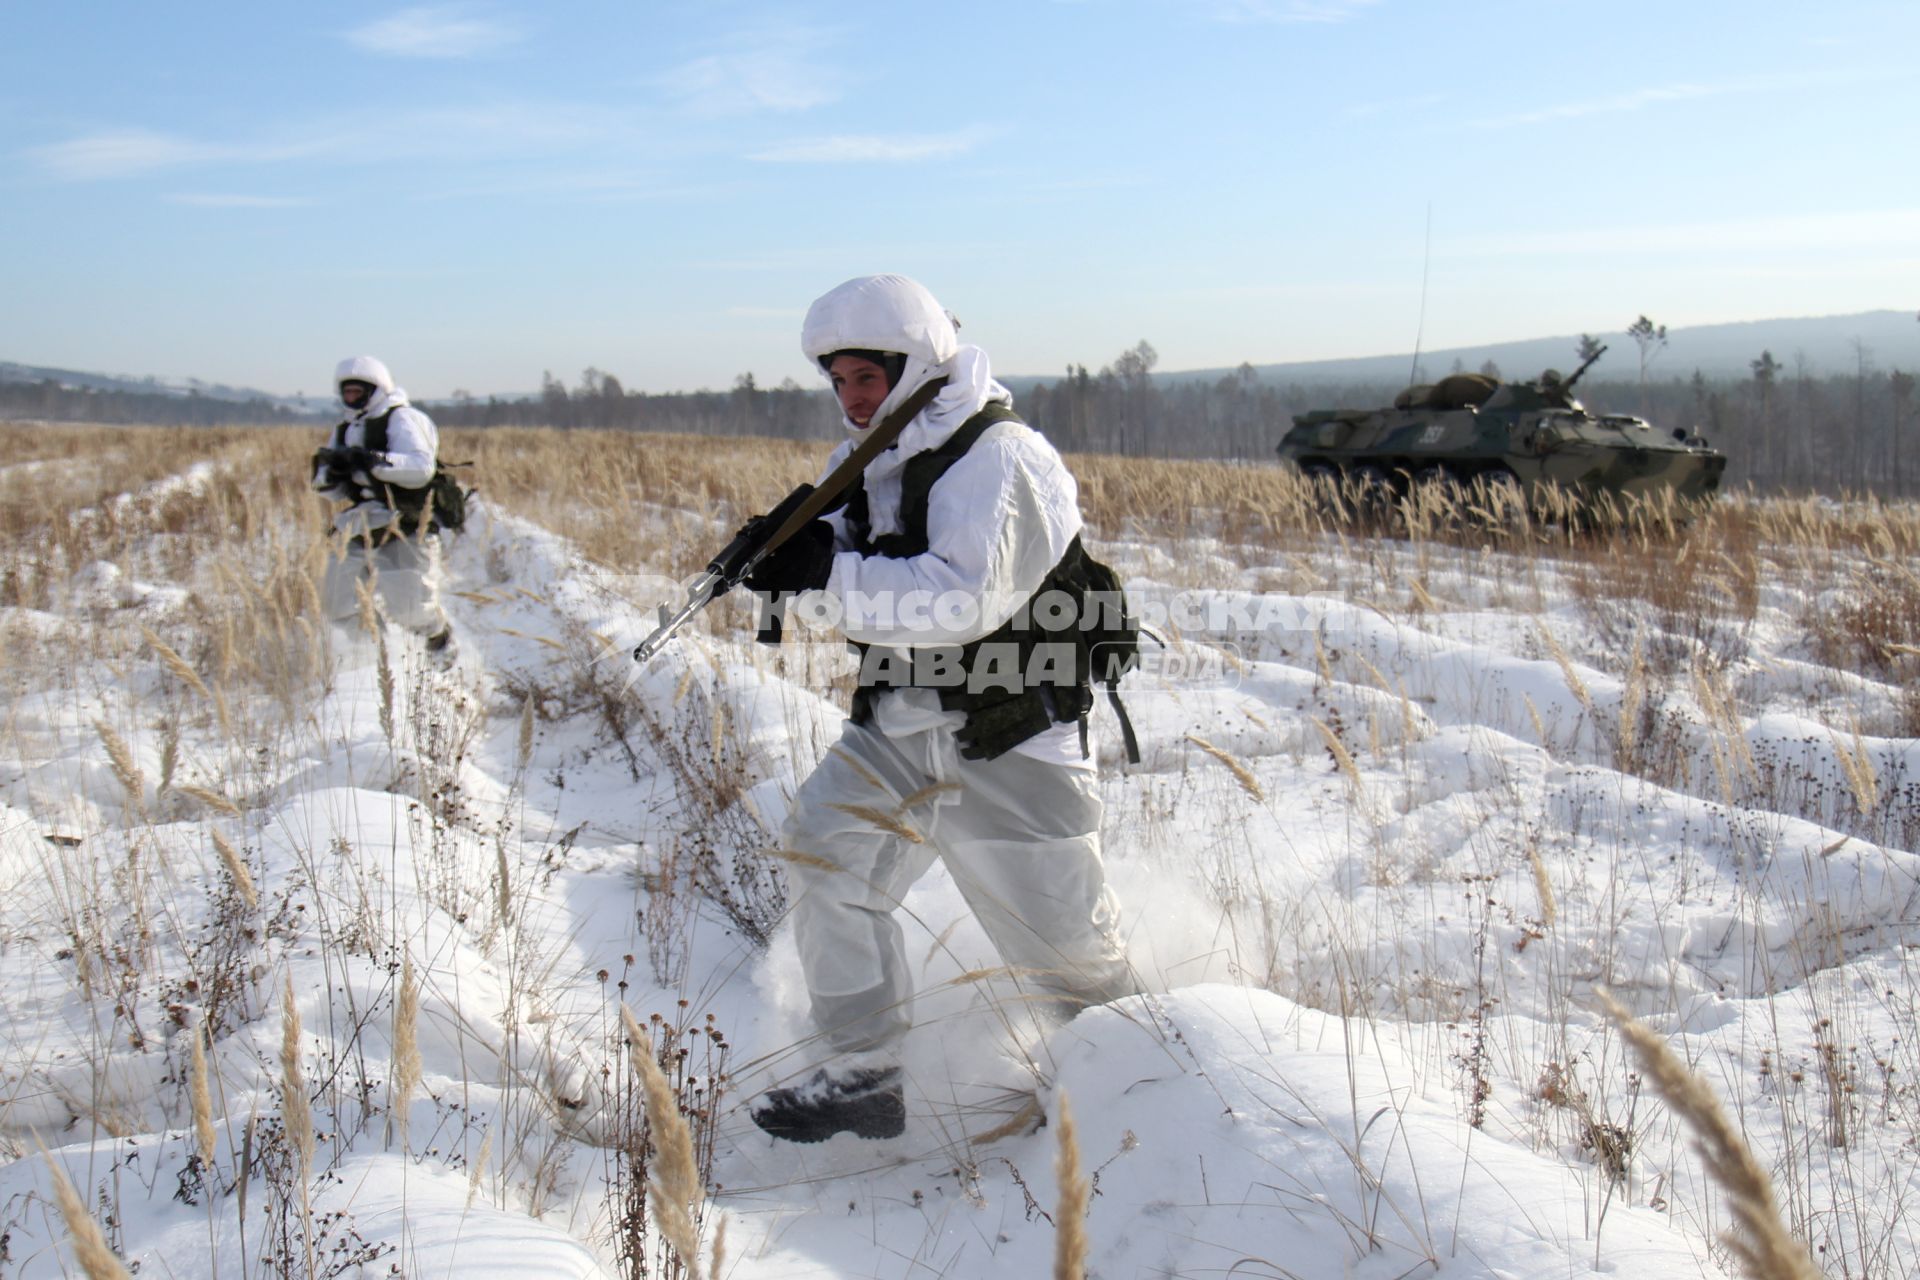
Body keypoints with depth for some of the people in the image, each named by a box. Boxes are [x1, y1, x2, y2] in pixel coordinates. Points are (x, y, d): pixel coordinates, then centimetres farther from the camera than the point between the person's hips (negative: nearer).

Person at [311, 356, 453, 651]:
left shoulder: (401, 419, -7)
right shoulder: (344, 430, 15)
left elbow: (421, 468, -23)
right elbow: (332, 490, 14)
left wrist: (375, 461, -33)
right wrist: (330, 473, -9)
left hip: (405, 530, -7)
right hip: (361, 533, 7)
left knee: (411, 612, -7)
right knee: (336, 607, 6)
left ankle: (441, 634, 26)